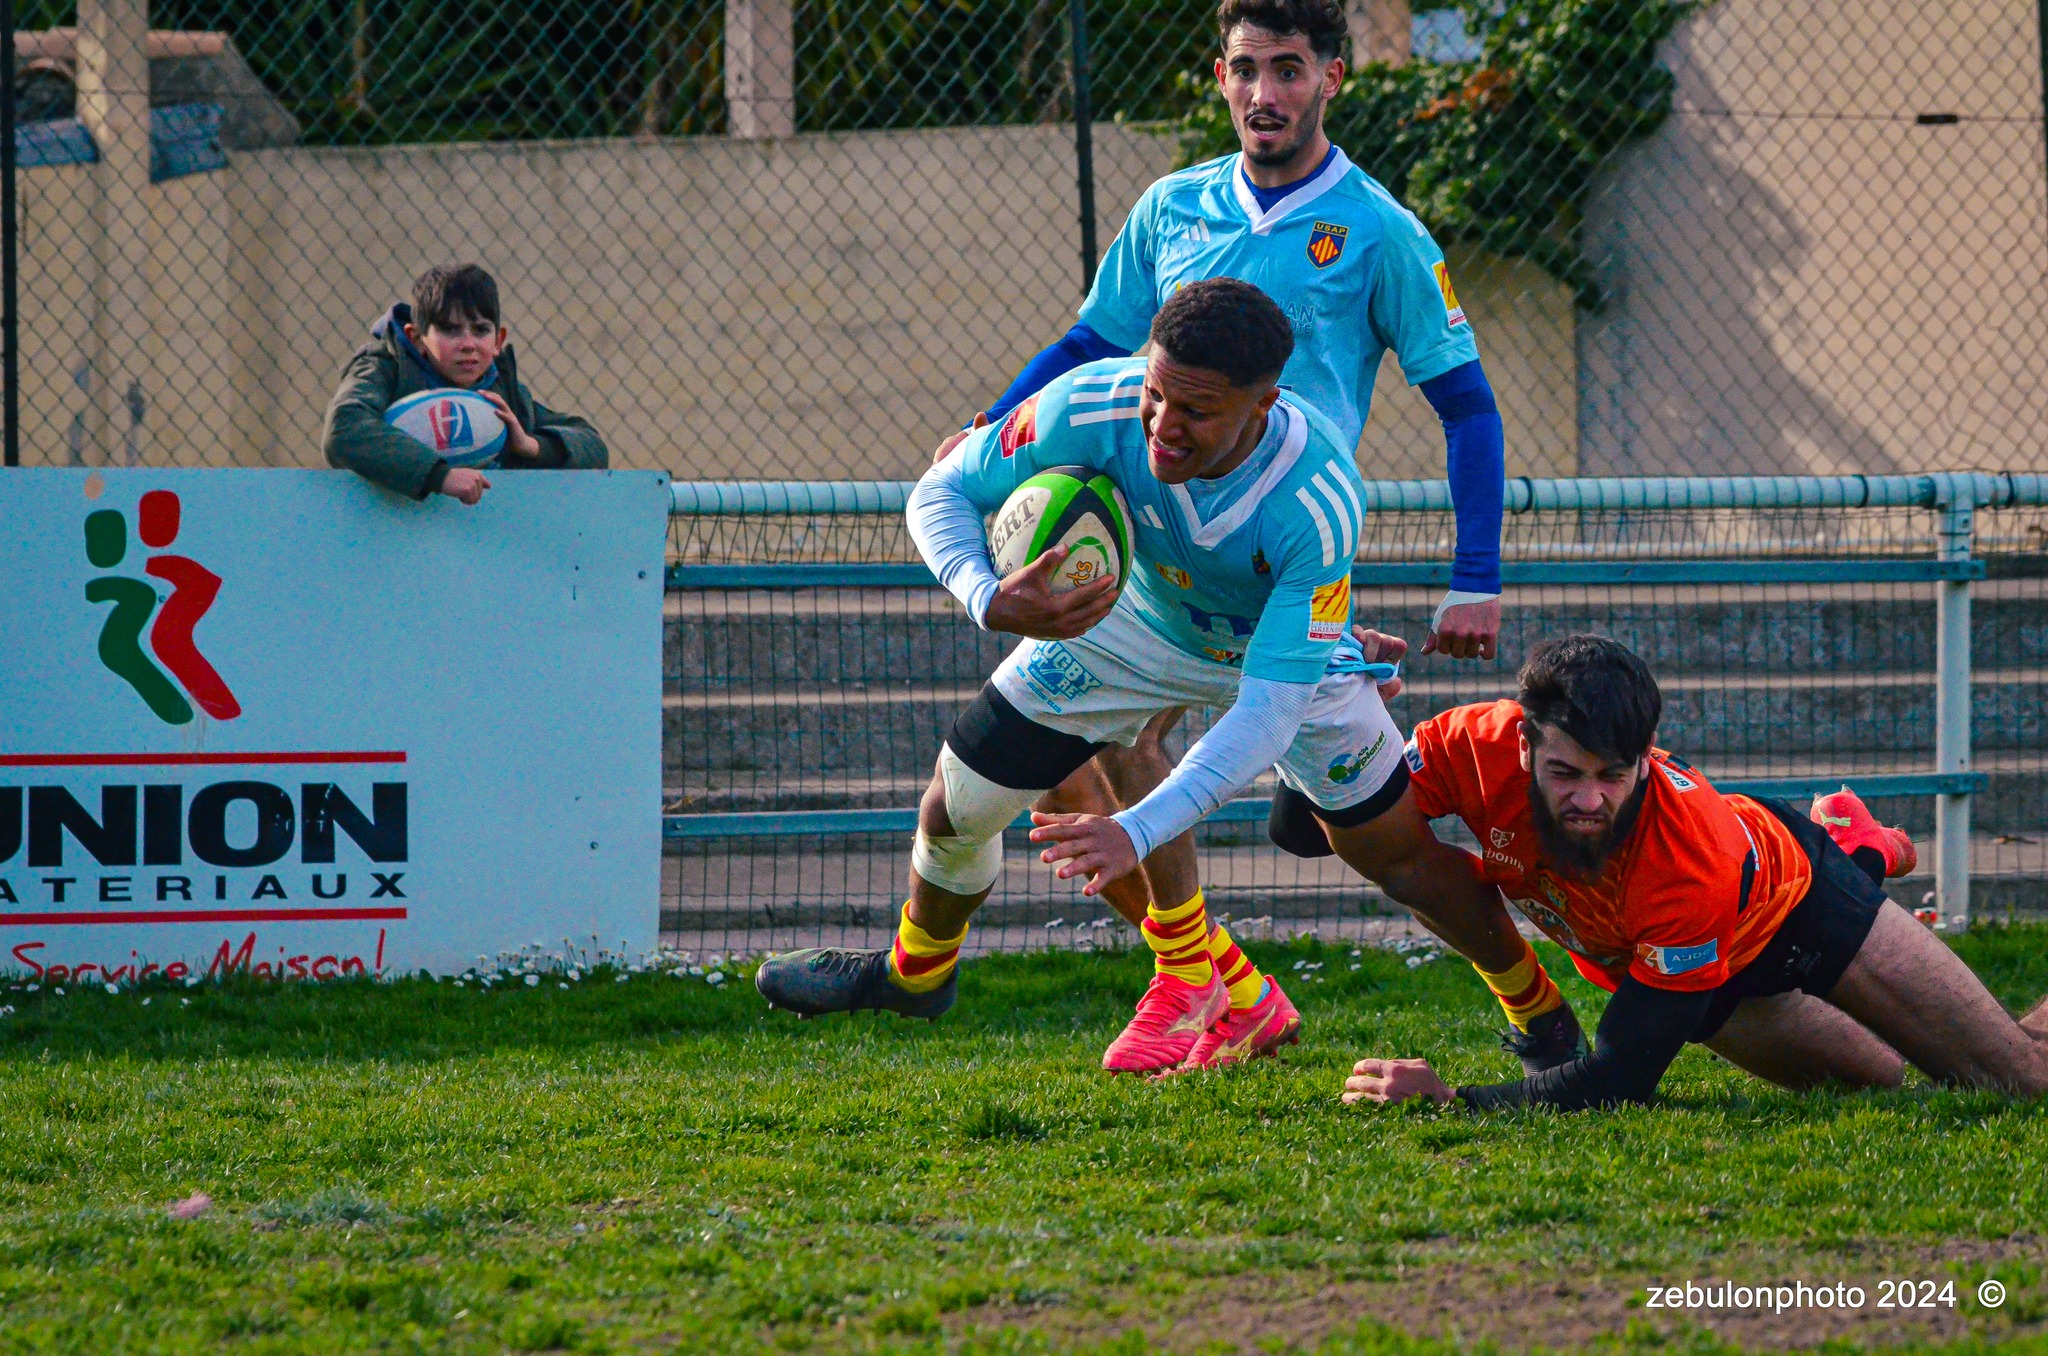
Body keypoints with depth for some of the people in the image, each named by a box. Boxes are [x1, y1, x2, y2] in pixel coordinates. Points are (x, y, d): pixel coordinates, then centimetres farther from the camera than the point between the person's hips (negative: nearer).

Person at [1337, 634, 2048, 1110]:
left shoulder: (1692, 863, -47)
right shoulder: (1478, 746, -38)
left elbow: (1625, 1075, -44)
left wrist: (1454, 1099, -51)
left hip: (1788, 897, -4)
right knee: (1885, 1077, 20)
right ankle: (1861, 850, 44)